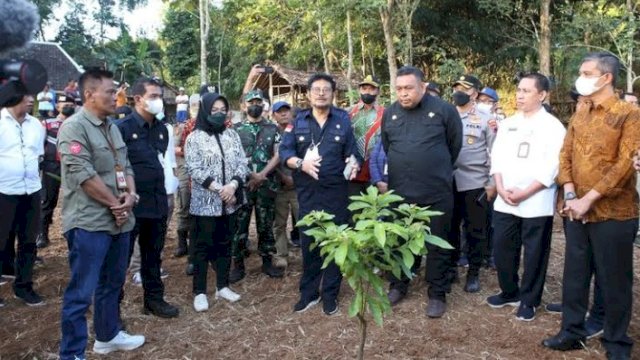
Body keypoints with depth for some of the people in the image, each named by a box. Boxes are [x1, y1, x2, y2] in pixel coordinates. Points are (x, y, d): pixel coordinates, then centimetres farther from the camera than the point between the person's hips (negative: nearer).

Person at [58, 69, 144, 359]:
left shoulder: (112, 128, 14)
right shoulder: (74, 127, -13)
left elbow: (125, 166, 14)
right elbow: (82, 175, -19)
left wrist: (129, 196, -5)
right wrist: (115, 203, -11)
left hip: (119, 220, 9)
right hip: (89, 223, -8)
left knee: (112, 284, 20)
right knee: (81, 292, -1)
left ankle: (108, 335, 36)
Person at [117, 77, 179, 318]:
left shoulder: (161, 129, 10)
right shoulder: (123, 128, -10)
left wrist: (166, 193, 14)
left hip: (158, 203, 6)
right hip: (131, 204, -6)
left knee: (153, 255, 17)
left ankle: (154, 299, 31)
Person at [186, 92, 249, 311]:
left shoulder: (232, 135, 8)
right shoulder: (195, 138, -4)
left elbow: (242, 164, 4)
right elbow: (194, 170, -11)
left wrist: (233, 185, -14)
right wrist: (218, 188, -17)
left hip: (230, 201, 4)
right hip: (205, 202, -4)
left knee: (225, 244, 13)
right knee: (203, 246, 3)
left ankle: (223, 286, 25)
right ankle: (199, 292, 13)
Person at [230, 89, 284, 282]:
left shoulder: (273, 128, 7)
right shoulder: (236, 128, 5)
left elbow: (277, 155, 0)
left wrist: (262, 175, -12)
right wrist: (248, 175, -12)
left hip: (267, 184, 1)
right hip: (242, 183, -1)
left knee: (266, 224, 9)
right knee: (240, 224, 1)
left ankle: (267, 261, 20)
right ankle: (238, 264, 11)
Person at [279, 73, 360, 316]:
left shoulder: (343, 120, 4)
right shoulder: (298, 121, 4)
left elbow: (352, 153, 4)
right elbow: (284, 151, -1)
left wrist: (354, 165, -18)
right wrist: (300, 163, -19)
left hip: (336, 192, -1)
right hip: (307, 193, 1)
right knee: (308, 243, 8)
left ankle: (330, 295, 21)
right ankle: (308, 293, 23)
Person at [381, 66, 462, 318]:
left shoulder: (443, 110, -7)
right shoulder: (390, 113, 4)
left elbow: (455, 144, 6)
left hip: (437, 192, -3)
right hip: (399, 191, 3)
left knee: (437, 245, 7)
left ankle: (437, 294, 22)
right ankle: (398, 286, 32)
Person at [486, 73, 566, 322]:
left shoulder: (552, 126, -4)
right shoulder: (507, 124, 11)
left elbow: (551, 167, -11)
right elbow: (497, 157, 8)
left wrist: (523, 193, -15)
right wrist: (501, 188, -7)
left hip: (536, 203, -4)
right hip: (504, 201, 5)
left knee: (534, 254, 6)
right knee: (502, 249, 10)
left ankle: (528, 300, 22)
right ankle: (509, 292, 30)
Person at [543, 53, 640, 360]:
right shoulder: (579, 115, 11)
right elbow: (566, 155, 8)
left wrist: (588, 199, -17)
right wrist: (570, 196, -6)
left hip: (613, 212, -5)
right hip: (577, 211, 5)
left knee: (613, 279, 5)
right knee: (575, 273, 12)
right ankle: (572, 331, 27)